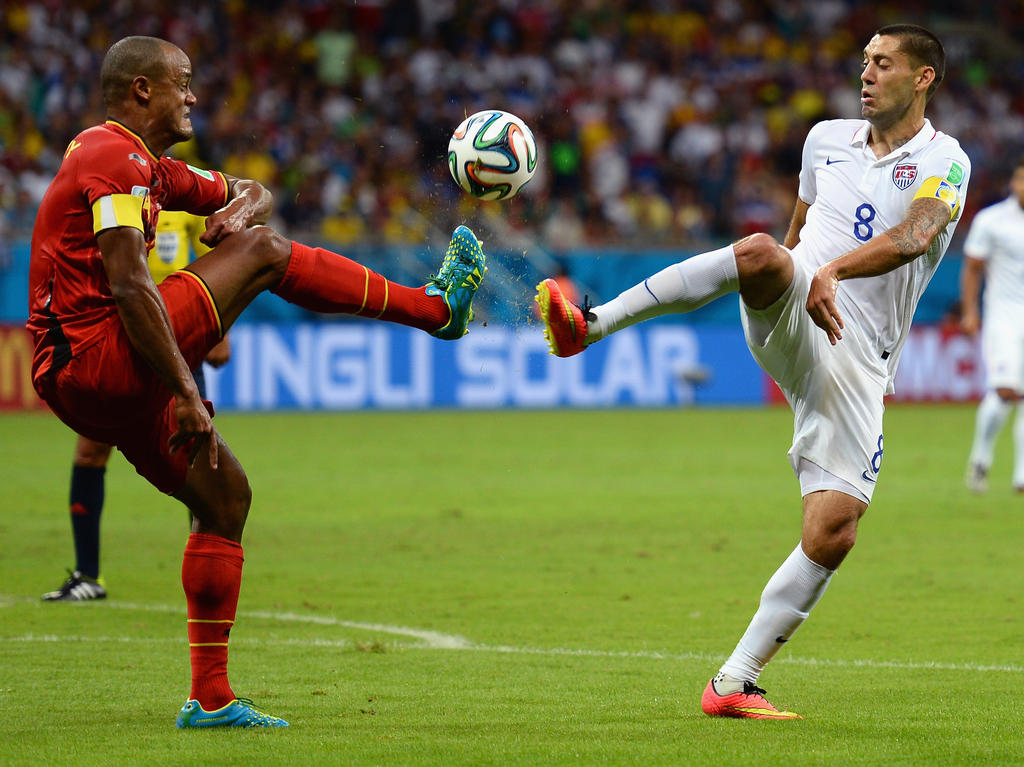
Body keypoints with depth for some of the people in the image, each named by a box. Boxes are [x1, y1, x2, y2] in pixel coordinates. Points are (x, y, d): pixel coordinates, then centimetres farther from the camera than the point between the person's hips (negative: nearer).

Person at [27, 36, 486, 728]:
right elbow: (129, 288, -21)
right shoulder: (116, 158, -10)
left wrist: (240, 208, 6)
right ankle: (435, 307, 5)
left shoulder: (149, 168, 23)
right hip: (100, 359, -11)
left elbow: (255, 192, 32)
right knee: (262, 252, -7)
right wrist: (187, 394, -22)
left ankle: (211, 698, 13)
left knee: (225, 493, 15)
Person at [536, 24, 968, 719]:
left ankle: (735, 683, 1)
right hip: (792, 323, 2)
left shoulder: (942, 162, 1)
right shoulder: (828, 139, 17)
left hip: (859, 366, -1)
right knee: (759, 253, -35)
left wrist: (831, 271, -34)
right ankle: (589, 326, -41)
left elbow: (912, 237, -20)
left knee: (833, 536, -11)